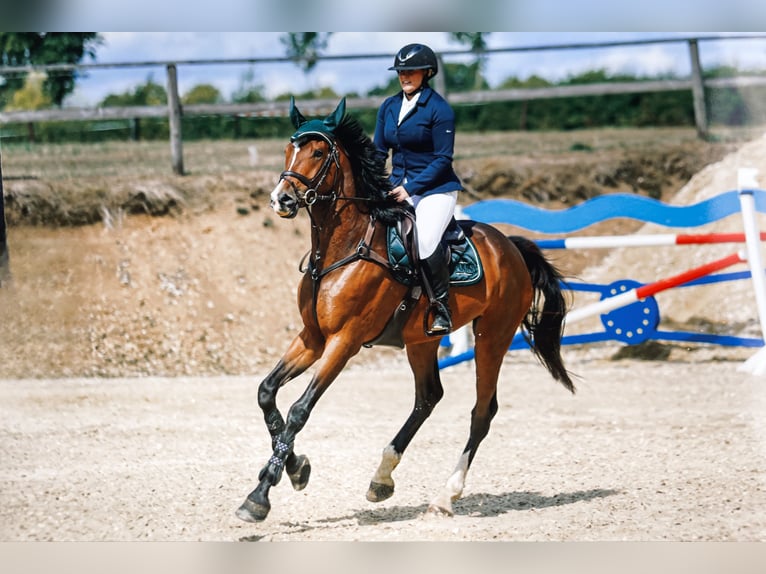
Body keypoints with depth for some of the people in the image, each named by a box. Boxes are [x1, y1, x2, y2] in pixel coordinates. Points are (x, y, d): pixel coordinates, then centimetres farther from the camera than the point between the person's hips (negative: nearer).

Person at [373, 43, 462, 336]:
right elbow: (378, 151, 14)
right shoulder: (388, 107, 9)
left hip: (436, 188, -7)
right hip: (399, 187, 7)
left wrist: (410, 188, -18)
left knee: (426, 239, -30)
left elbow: (443, 159, -12)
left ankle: (442, 309, -16)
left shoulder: (439, 108, -10)